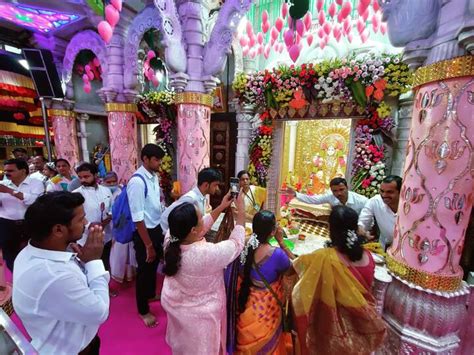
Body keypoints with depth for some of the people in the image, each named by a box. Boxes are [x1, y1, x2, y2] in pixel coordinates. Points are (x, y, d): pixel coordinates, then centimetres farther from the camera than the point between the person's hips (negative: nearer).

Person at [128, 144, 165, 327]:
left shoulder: (154, 177, -1)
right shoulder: (137, 182, -25)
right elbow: (138, 218, -24)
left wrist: (162, 229, 14)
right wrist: (148, 245, -18)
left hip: (158, 228, 7)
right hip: (144, 232, -7)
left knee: (154, 264, 26)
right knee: (144, 269, 13)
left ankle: (151, 294, 54)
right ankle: (143, 310, 38)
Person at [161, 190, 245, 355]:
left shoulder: (171, 240, -23)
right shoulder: (208, 254, -40)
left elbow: (201, 227, -7)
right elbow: (236, 244, -22)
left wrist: (221, 208, -3)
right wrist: (241, 211, -14)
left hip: (173, 304, 6)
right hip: (198, 315, -5)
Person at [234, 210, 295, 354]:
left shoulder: (245, 246, -17)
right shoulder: (276, 254, -32)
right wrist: (281, 242, -15)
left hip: (247, 302, 4)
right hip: (266, 306, -4)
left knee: (249, 340, 32)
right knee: (265, 343, 28)